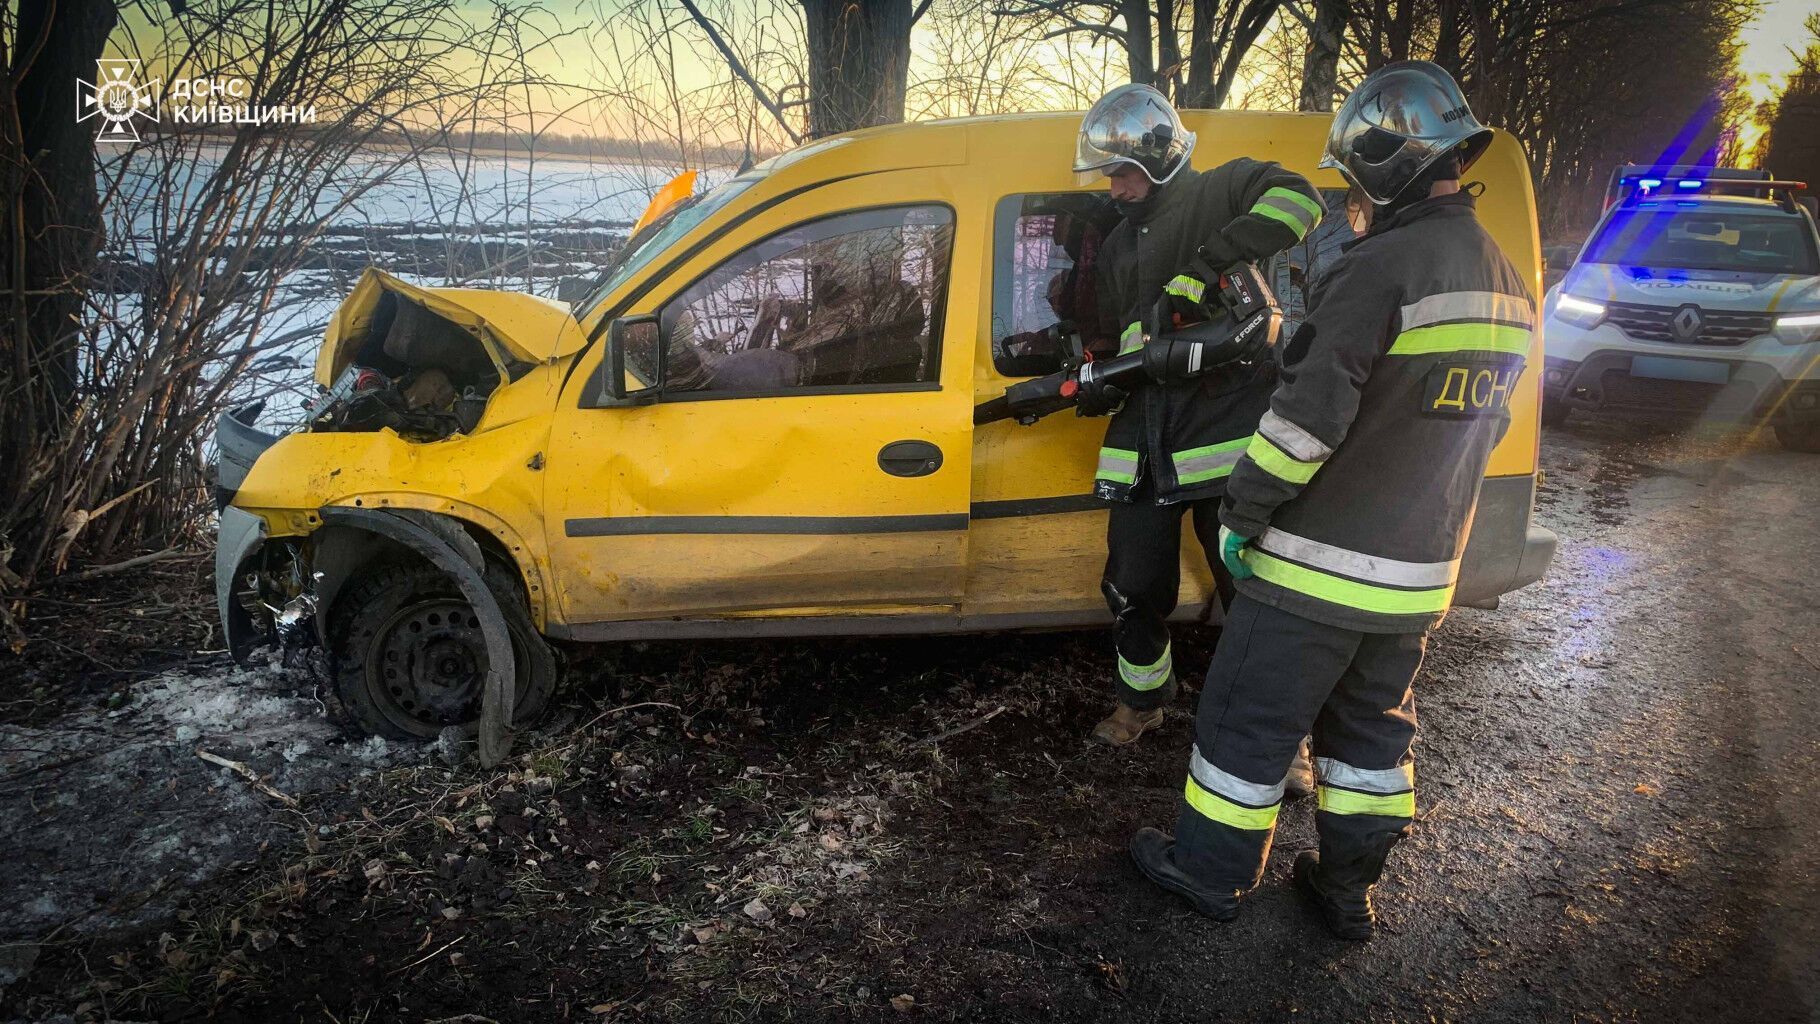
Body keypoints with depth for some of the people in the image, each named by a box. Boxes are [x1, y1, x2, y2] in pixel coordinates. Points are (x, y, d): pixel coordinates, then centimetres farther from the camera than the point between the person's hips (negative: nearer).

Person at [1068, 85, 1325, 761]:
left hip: (1226, 426, -6)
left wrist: (1194, 279, -24)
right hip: (1145, 439, 7)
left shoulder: (1222, 192, 1)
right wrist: (1099, 387, 4)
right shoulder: (1118, 246, 22)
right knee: (1134, 588, 11)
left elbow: (1297, 200, -20)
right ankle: (1142, 699, 34)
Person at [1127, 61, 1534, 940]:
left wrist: (1242, 514, -12)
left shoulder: (1383, 266, -20)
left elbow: (1307, 413, -24)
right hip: (1420, 571, 8)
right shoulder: (1506, 285, 8)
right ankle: (1348, 885, 33)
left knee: (1249, 718, 8)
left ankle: (1210, 871, 24)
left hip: (1321, 565, -8)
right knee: (1372, 723, 21)